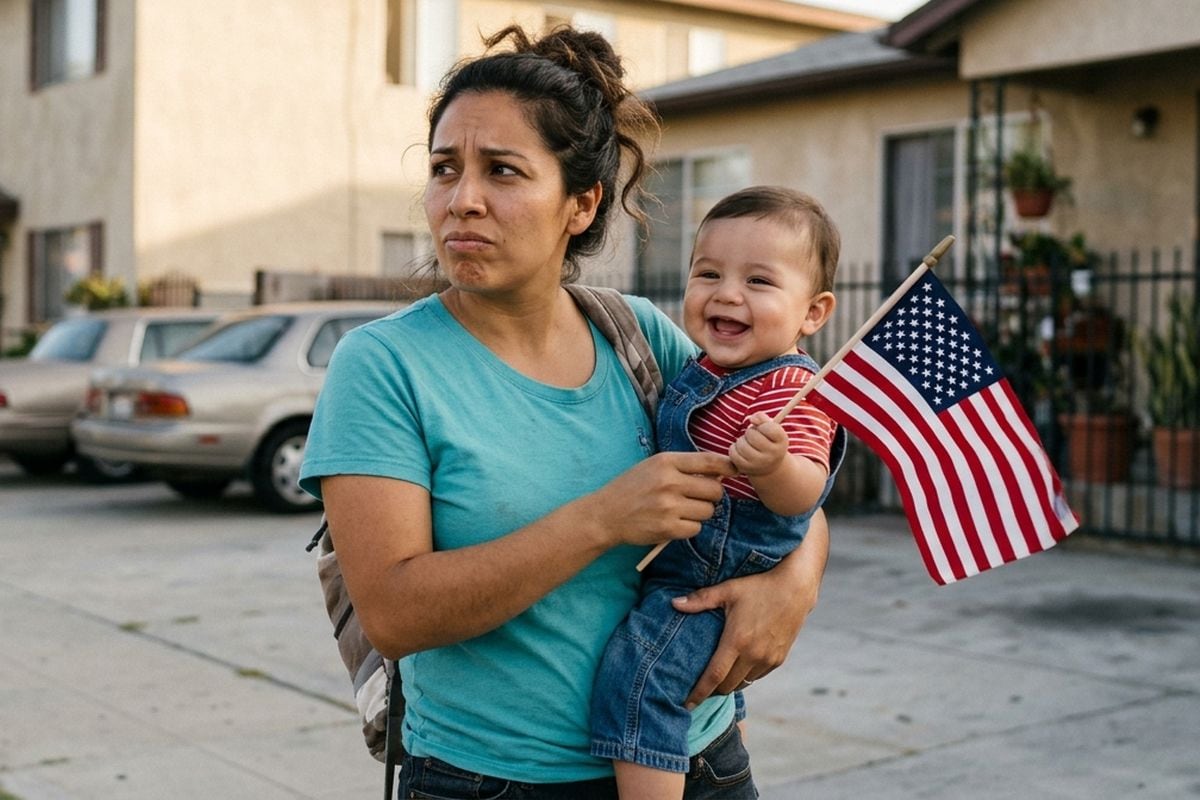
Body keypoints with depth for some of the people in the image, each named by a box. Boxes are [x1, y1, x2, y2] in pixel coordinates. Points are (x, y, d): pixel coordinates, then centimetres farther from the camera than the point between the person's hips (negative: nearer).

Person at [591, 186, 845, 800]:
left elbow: (802, 494, -39)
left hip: (709, 585, -11)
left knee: (636, 673, -24)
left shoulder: (788, 390, -25)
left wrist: (774, 466, -56)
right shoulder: (709, 369, 4)